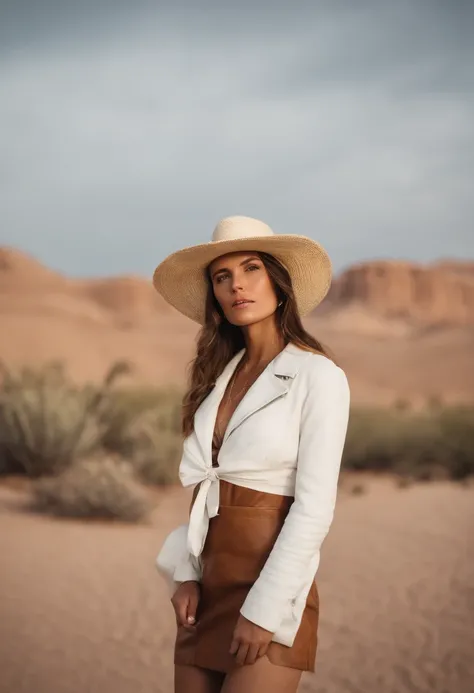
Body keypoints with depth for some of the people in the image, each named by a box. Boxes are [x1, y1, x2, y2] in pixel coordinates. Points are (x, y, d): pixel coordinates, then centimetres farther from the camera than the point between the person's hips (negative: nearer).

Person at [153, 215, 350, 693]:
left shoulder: (318, 376, -10)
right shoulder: (219, 374, 9)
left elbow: (314, 507, -14)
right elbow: (201, 485, 10)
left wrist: (264, 609, -17)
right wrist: (185, 573, -2)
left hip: (273, 584, -6)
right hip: (208, 581, 6)